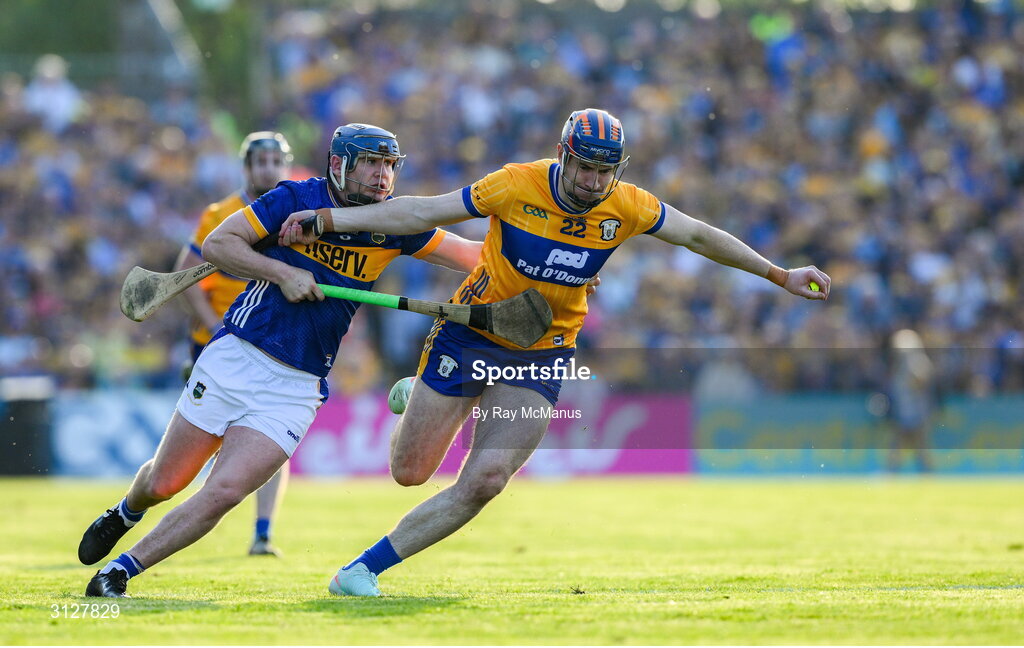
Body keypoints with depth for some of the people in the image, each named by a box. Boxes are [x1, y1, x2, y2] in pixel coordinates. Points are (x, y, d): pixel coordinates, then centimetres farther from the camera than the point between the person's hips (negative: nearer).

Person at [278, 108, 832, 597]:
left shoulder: (627, 208, -10)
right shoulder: (516, 186, -18)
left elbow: (698, 235, 4)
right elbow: (421, 213, -12)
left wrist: (780, 276, 6)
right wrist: (325, 220, -16)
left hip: (542, 355, 2)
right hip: (470, 333, -2)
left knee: (484, 481, -13)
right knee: (409, 471, 3)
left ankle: (365, 567, -2)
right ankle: (419, 398, 38)